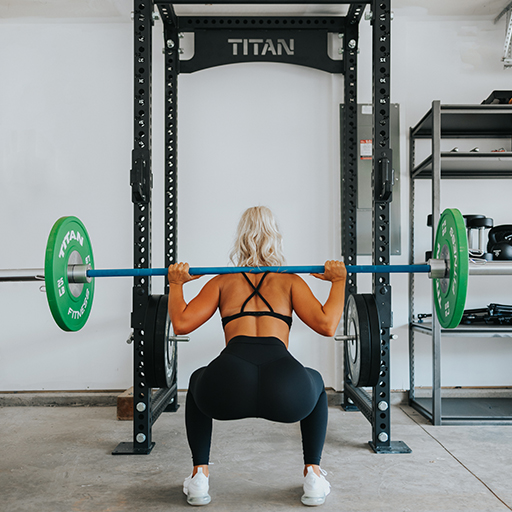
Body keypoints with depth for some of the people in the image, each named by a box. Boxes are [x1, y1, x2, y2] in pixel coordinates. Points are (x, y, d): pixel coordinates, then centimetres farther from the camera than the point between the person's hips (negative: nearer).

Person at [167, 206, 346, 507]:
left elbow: (182, 323, 16)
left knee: (198, 382, 38)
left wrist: (176, 284, 32)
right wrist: (339, 282, 24)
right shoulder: (290, 281, 24)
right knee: (315, 383, 37)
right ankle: (313, 475, 29)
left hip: (226, 391, 1)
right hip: (286, 392, 0)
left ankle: (200, 475, 29)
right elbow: (326, 325, 11)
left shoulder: (223, 281, 26)